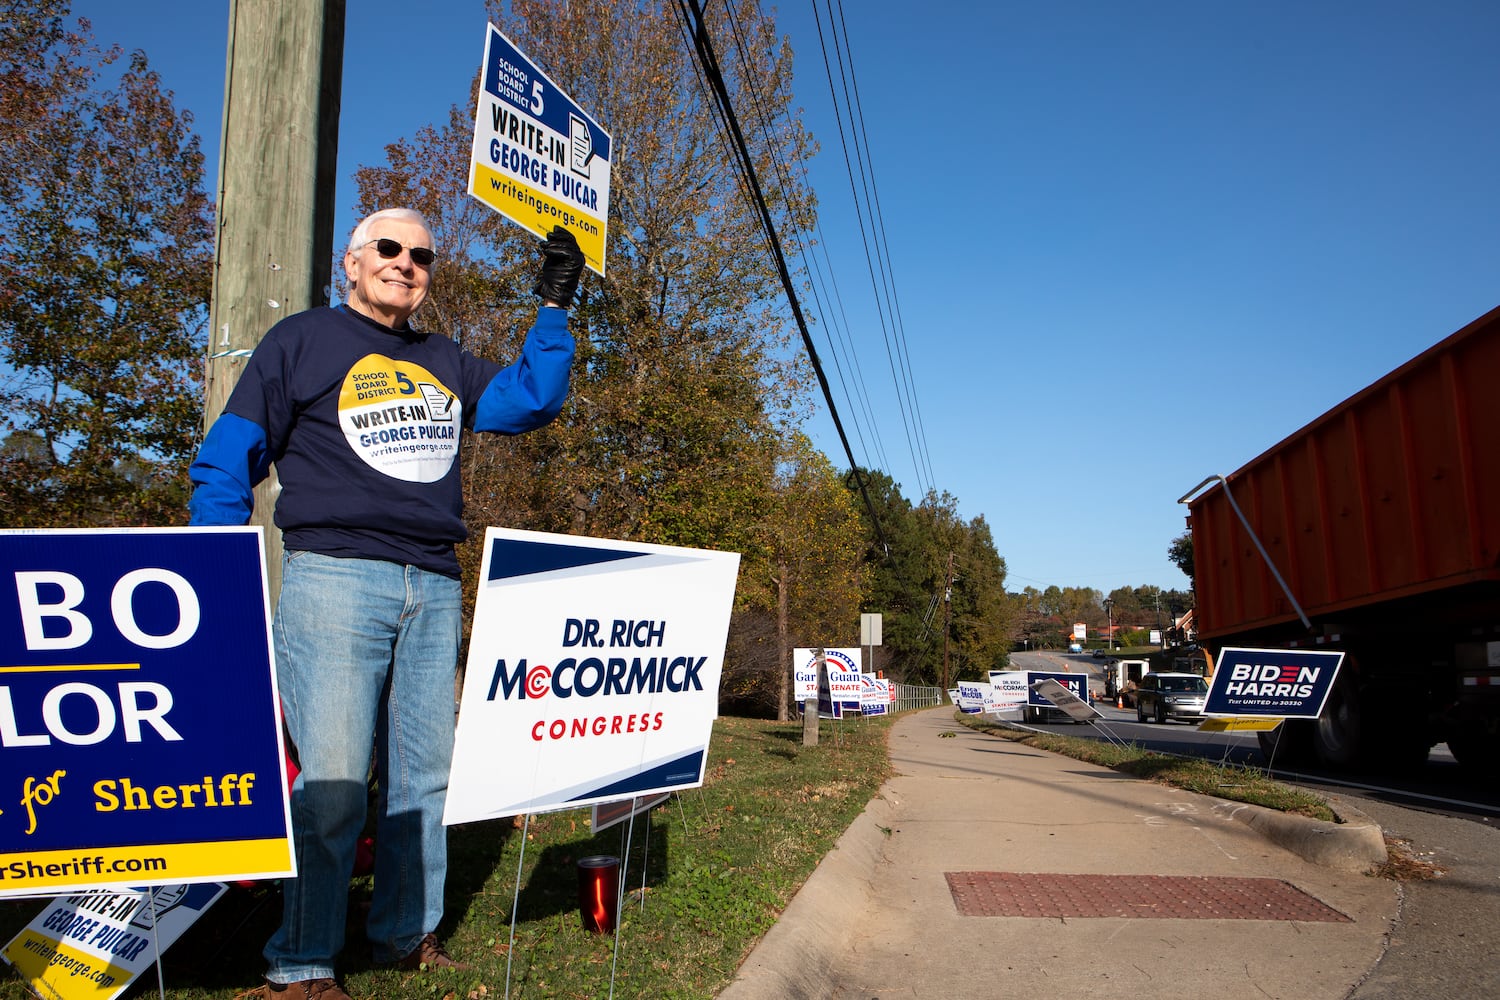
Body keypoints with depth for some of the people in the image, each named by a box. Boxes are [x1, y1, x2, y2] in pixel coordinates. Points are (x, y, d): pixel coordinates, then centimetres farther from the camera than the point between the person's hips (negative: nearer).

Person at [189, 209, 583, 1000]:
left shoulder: (446, 364, 21)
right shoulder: (301, 341, 7)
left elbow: (532, 401, 15)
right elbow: (225, 465, 4)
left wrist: (553, 305, 10)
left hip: (434, 589, 5)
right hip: (334, 578, -5)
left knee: (424, 771, 8)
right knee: (330, 778, -7)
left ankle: (407, 933, 21)